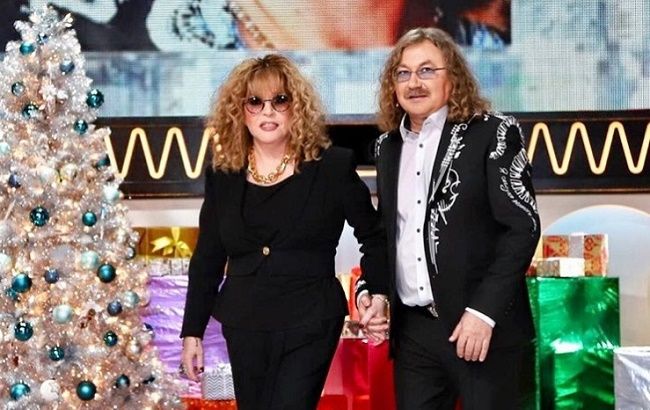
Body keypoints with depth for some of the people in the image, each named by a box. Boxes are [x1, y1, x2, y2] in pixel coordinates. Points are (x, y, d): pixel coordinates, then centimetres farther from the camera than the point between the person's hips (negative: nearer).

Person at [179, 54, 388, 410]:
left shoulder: (333, 166, -5)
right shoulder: (223, 175, 4)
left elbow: (373, 236, 5)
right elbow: (207, 259, 11)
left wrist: (375, 294, -9)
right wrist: (192, 331, 10)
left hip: (309, 327, -4)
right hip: (243, 327, 4)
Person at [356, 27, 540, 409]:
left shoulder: (493, 133, -5)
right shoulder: (388, 146, 13)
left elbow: (522, 227, -11)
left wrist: (484, 311, -17)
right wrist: (368, 290, 2)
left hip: (486, 328, -5)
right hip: (412, 329, 5)